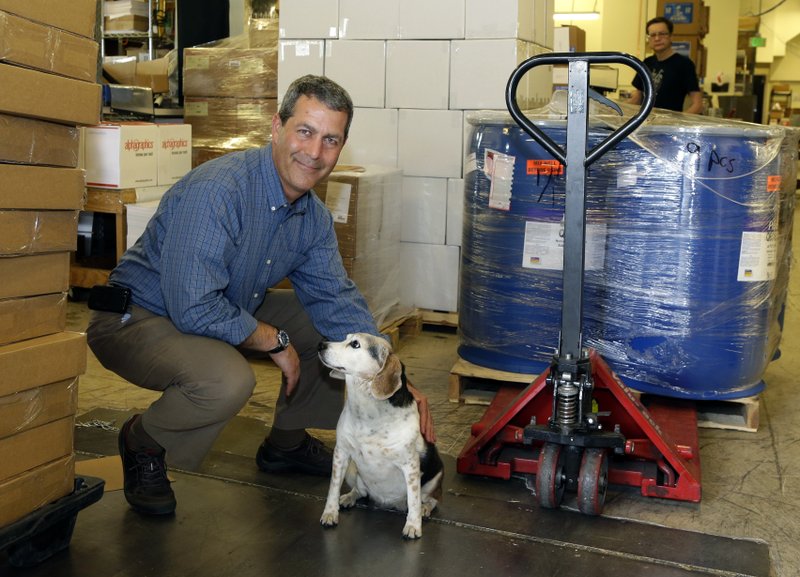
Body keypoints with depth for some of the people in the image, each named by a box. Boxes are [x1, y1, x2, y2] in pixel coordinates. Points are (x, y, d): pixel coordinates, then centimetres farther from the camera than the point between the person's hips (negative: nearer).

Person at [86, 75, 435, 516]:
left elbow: (338, 300, 0)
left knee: (334, 322, 6)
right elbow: (194, 310, -34)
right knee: (228, 380, -36)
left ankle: (286, 442, 24)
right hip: (138, 316, -8)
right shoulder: (217, 190, -30)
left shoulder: (313, 216, -2)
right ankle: (142, 444, -3)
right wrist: (274, 341, -20)